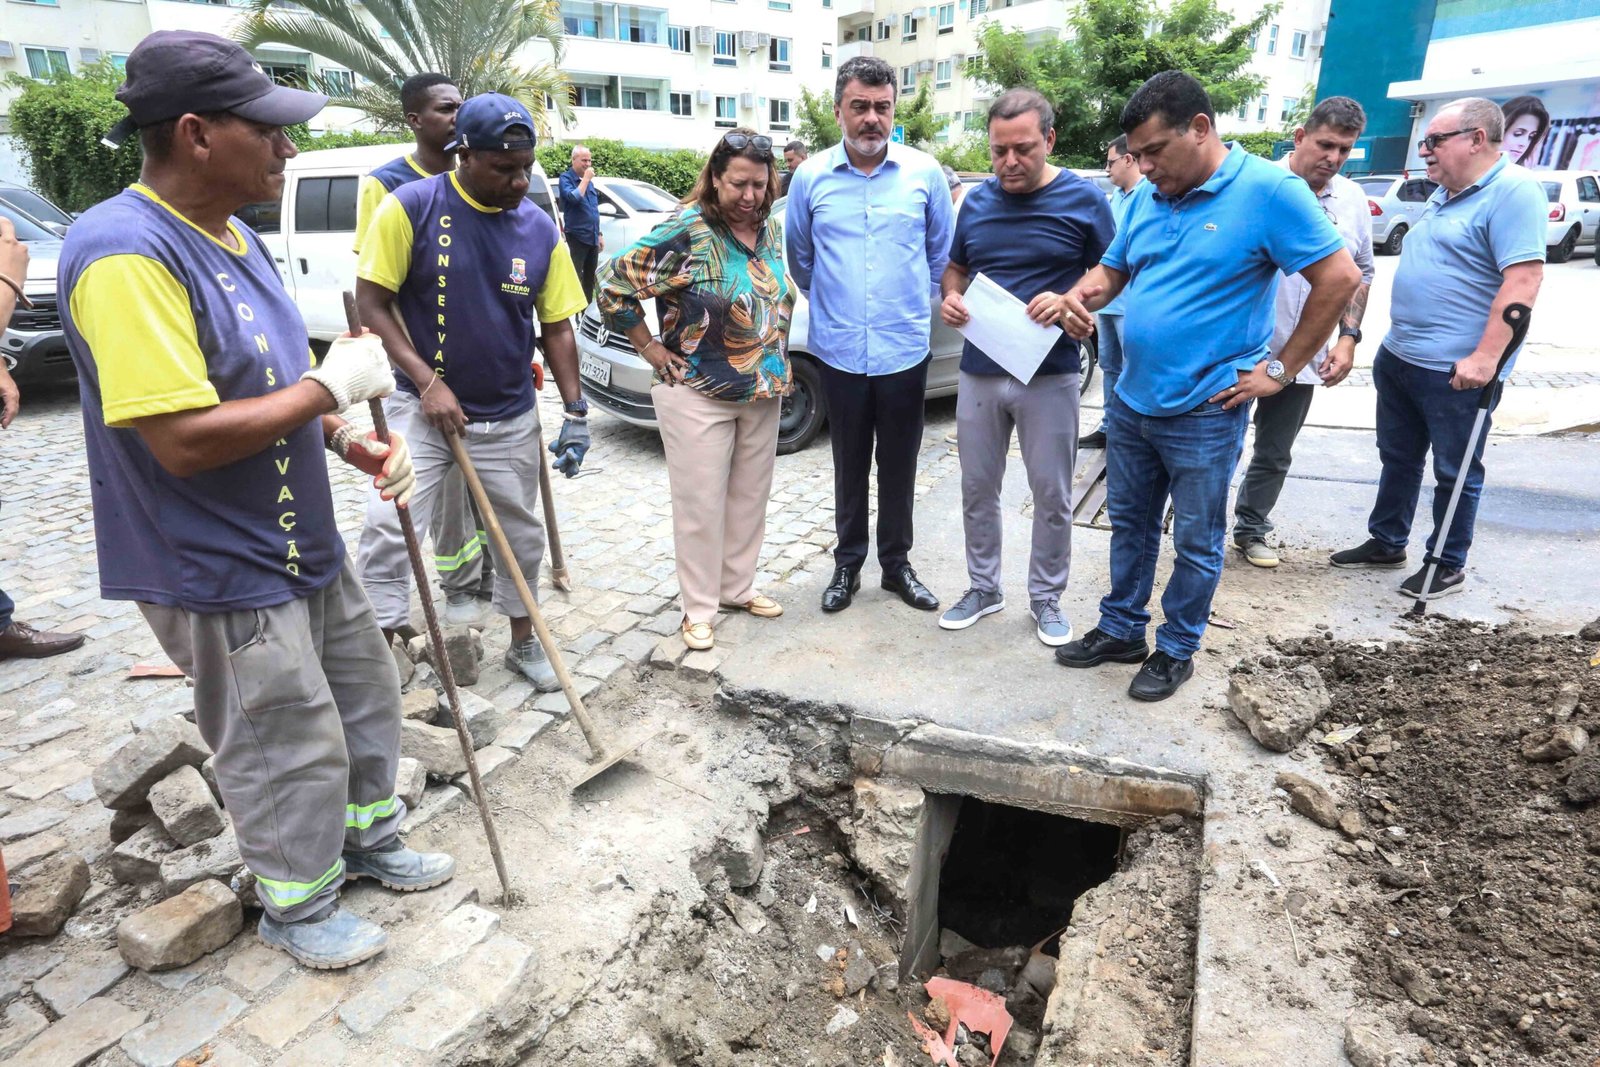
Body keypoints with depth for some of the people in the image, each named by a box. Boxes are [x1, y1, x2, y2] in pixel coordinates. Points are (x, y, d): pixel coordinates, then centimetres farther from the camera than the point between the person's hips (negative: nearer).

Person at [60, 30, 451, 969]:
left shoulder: (233, 234, 8)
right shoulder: (127, 255, -23)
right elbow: (184, 439, -29)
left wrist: (357, 444, 0)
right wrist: (331, 383, -21)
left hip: (305, 544, 10)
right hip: (223, 574, -9)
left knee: (366, 697, 21)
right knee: (292, 750, 6)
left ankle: (368, 840, 44)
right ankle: (299, 907, 32)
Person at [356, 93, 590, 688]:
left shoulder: (539, 228, 0)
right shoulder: (410, 207, -10)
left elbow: (557, 326, 5)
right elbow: (371, 303, -8)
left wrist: (575, 411, -1)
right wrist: (428, 381, -17)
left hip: (510, 419, 3)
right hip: (422, 407, -3)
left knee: (521, 537, 14)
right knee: (388, 532, -10)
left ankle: (523, 643, 34)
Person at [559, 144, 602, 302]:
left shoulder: (589, 180, 16)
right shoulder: (565, 178, -4)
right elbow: (573, 197, -23)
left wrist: (599, 234, 19)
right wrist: (586, 179, -15)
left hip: (592, 237, 7)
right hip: (577, 236, -7)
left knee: (590, 277, 11)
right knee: (575, 277, -11)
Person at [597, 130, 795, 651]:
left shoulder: (770, 226, 6)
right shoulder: (687, 232, -14)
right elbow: (613, 285, -13)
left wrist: (776, 366, 14)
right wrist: (650, 348, -9)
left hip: (763, 393, 7)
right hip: (698, 397, -6)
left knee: (750, 496, 15)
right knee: (701, 504, 2)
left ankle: (737, 587, 33)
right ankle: (699, 608, 17)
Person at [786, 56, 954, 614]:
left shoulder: (925, 173, -1)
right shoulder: (811, 177, 0)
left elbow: (942, 252, 11)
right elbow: (798, 256, 14)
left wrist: (914, 305, 14)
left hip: (905, 348, 0)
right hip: (839, 349, 0)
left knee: (899, 464, 10)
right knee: (849, 464, 11)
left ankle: (897, 562, 26)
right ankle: (848, 562, 26)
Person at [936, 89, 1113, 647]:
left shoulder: (1083, 199, -4)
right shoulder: (976, 201, 7)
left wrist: (1069, 302, -20)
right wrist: (950, 297, -5)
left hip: (1049, 375, -3)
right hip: (979, 370, 4)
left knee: (1052, 496, 6)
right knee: (978, 488, 12)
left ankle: (1047, 597, 24)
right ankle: (983, 587, 29)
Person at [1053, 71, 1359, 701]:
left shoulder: (1269, 190, -13)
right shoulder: (1146, 197, 6)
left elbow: (1339, 278, -12)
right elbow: (1111, 270, 15)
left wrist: (1280, 371, -11)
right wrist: (1081, 297, -9)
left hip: (1204, 412, -6)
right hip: (1131, 401, 6)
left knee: (1196, 542, 9)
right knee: (1130, 524, 17)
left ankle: (1176, 650, 26)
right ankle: (1121, 630, 33)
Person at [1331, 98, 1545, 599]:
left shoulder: (1512, 192, -14)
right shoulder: (1444, 193, 15)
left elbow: (1523, 279, -22)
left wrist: (1485, 357, -28)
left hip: (1456, 371, -9)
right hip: (1398, 357, 9)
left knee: (1455, 473, 5)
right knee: (1398, 459, 18)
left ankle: (1448, 565, 18)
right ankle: (1386, 542, 32)